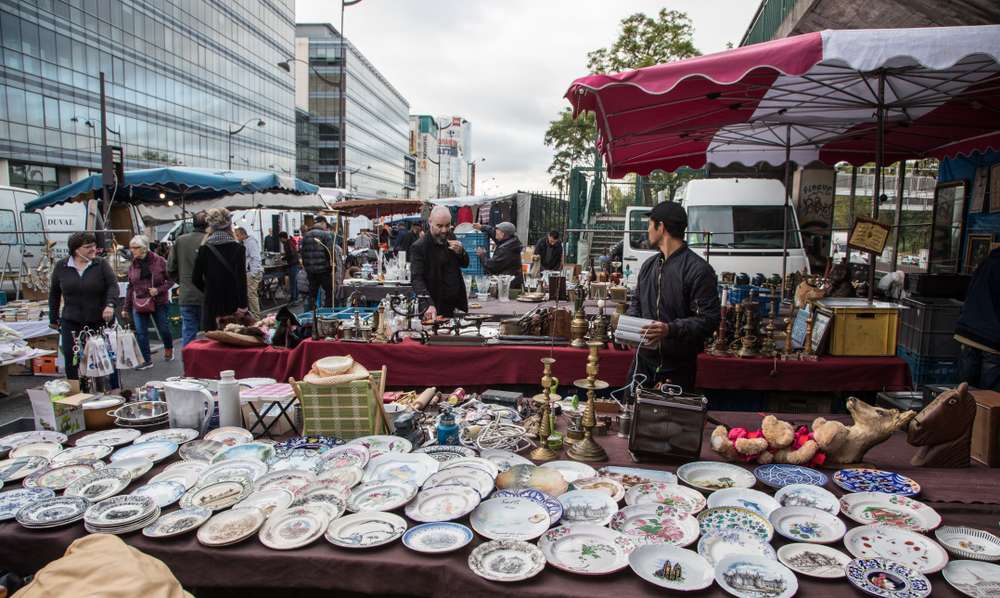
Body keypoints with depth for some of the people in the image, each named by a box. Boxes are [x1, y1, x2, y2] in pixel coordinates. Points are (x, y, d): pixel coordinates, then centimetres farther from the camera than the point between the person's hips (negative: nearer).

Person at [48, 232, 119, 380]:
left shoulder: (101, 265, -1)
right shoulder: (61, 266, 4)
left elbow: (113, 285, -9)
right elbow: (54, 294, 12)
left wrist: (110, 304, -28)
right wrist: (53, 319, 15)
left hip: (99, 321, -1)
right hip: (71, 322, 1)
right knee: (71, 360, 1)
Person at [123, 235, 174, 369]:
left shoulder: (159, 261, -7)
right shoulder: (132, 265, 5)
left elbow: (171, 280, -2)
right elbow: (130, 287, 11)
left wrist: (159, 290, -18)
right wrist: (126, 308, 12)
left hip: (159, 302, -3)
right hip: (139, 304, 3)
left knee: (163, 329, 5)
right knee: (140, 333, -3)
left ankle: (168, 350, 34)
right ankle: (147, 360, 8)